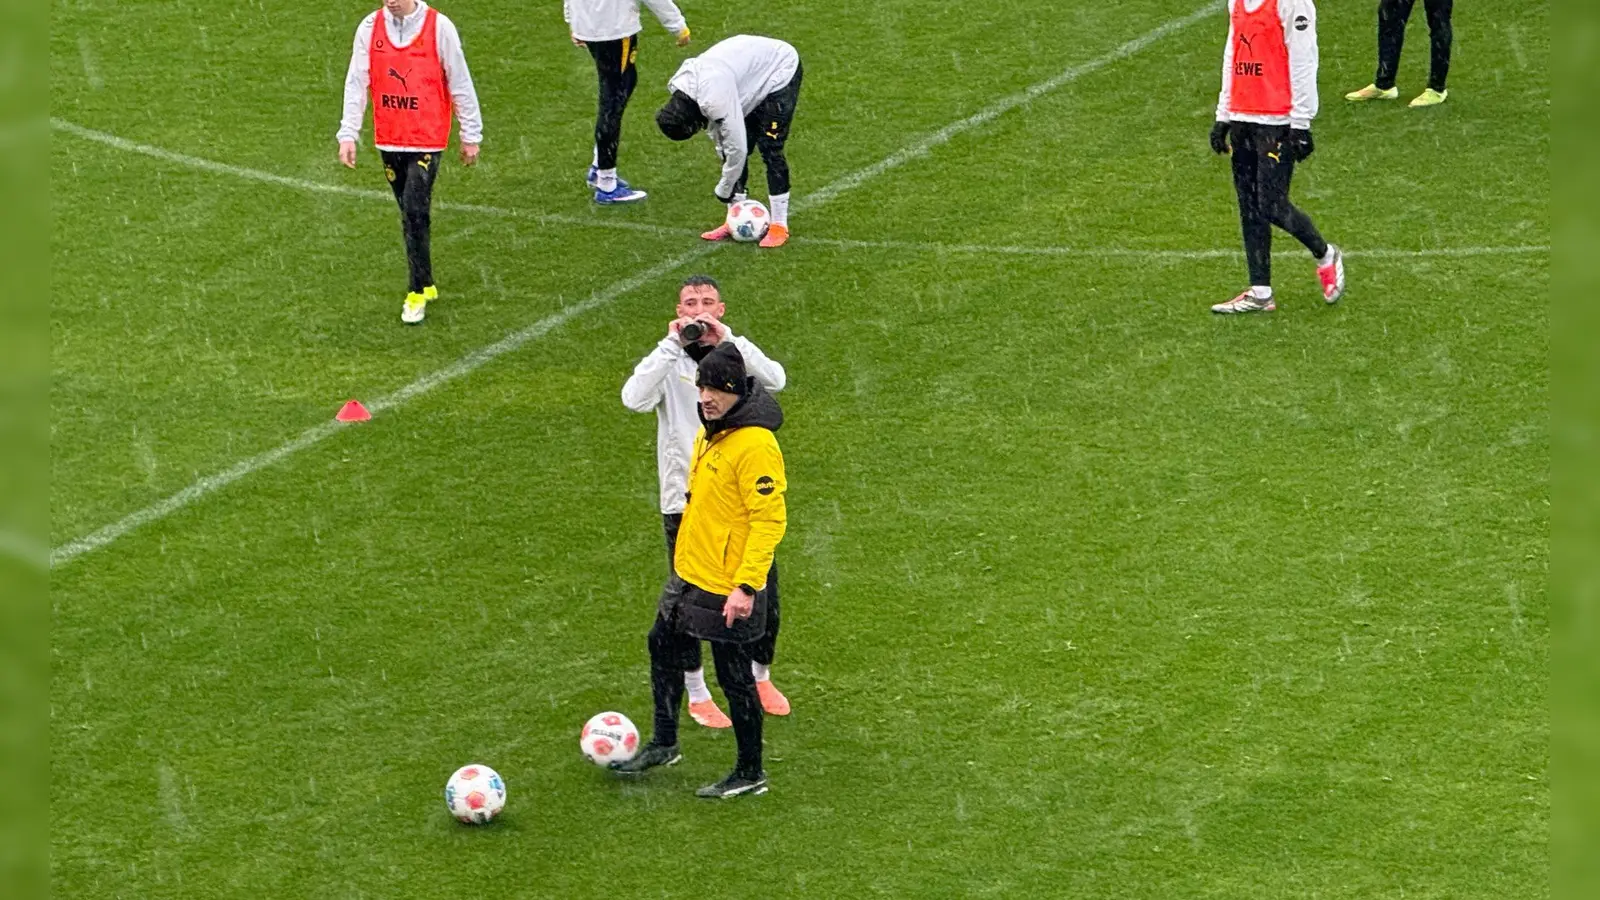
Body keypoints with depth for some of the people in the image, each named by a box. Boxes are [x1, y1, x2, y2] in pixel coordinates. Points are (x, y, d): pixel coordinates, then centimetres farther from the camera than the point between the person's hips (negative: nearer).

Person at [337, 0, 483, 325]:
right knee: (409, 215, 12)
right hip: (389, 140, 4)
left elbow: (460, 84, -2)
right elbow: (356, 82, 1)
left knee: (415, 213, -11)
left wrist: (471, 136, 2)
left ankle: (418, 292, -1)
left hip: (427, 140, -4)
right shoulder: (370, 28, -1)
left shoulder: (439, 27, -10)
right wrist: (348, 134, -5)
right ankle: (424, 284, 26)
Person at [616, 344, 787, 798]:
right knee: (664, 646, 23)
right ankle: (664, 743, 41)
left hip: (729, 589, -10)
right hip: (690, 575, 10)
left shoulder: (755, 445, -23)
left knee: (734, 677, 2)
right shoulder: (710, 433, 6)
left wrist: (746, 586, -27)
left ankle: (750, 773, 18)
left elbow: (770, 519, -24)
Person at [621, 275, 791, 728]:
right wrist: (673, 345, -26)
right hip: (686, 500, -2)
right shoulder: (669, 362, -4)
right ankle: (697, 695, 24)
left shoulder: (737, 354, 1)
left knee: (763, 592, 8)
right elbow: (635, 398, -24)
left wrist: (726, 339, -25)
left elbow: (775, 380, -19)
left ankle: (760, 677, 32)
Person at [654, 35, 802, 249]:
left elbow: (737, 147, -32)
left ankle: (779, 226, -6)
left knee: (770, 148, -14)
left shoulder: (715, 97, -38)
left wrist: (724, 190, -16)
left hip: (781, 69, -9)